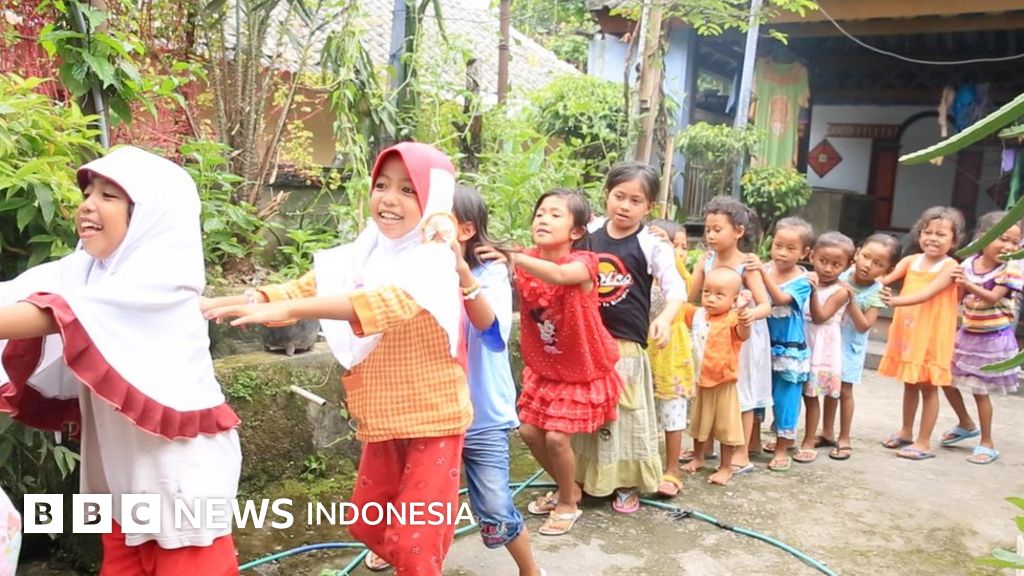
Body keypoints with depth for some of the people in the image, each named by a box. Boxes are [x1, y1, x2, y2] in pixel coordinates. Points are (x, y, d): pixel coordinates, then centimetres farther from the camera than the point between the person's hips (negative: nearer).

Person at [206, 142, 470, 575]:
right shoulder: (360, 256, 3)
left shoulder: (434, 262, -19)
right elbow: (304, 287, -2)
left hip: (432, 420, -7)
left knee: (413, 541, -1)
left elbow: (389, 299, -38)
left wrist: (286, 309, -47)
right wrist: (222, 302, -16)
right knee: (367, 526, 21)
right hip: (383, 422, 7)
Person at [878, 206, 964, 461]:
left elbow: (927, 293, -25)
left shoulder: (949, 266, -11)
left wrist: (894, 300, -38)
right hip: (907, 333, 5)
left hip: (932, 336, -5)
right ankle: (906, 432, 34)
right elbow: (886, 278, -9)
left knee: (928, 387, 4)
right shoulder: (911, 260, 4)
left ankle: (924, 442, 14)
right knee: (910, 384, 18)